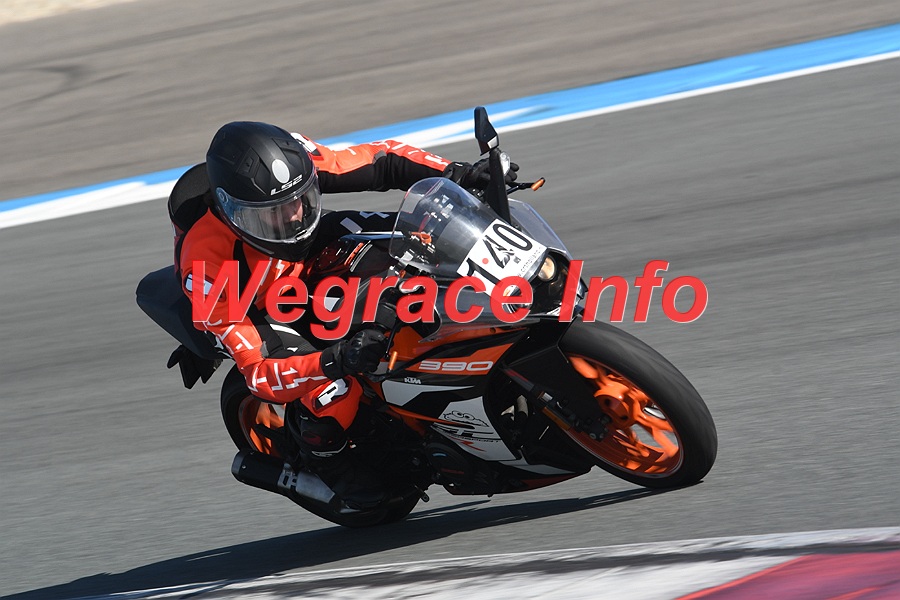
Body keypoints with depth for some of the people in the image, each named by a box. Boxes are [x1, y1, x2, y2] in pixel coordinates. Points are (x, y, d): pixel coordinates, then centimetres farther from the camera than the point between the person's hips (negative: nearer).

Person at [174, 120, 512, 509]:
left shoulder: (296, 166, -29)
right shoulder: (207, 266, -40)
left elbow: (383, 162, -15)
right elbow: (257, 373, -40)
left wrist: (458, 174, -31)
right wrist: (333, 362, -55)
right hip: (262, 314, -6)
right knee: (334, 389, -31)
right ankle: (326, 462, 1)